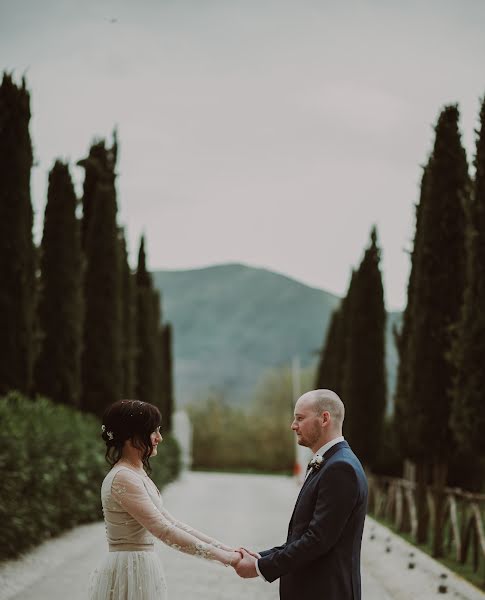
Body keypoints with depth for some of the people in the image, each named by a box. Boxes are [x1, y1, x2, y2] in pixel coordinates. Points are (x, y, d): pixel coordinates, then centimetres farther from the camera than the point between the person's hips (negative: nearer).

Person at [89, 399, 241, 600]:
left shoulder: (136, 474, 13)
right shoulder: (123, 479, -17)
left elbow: (171, 522, 12)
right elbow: (164, 531, -22)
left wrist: (224, 549, 4)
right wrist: (220, 556, -18)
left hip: (140, 571, 9)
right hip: (129, 574, -9)